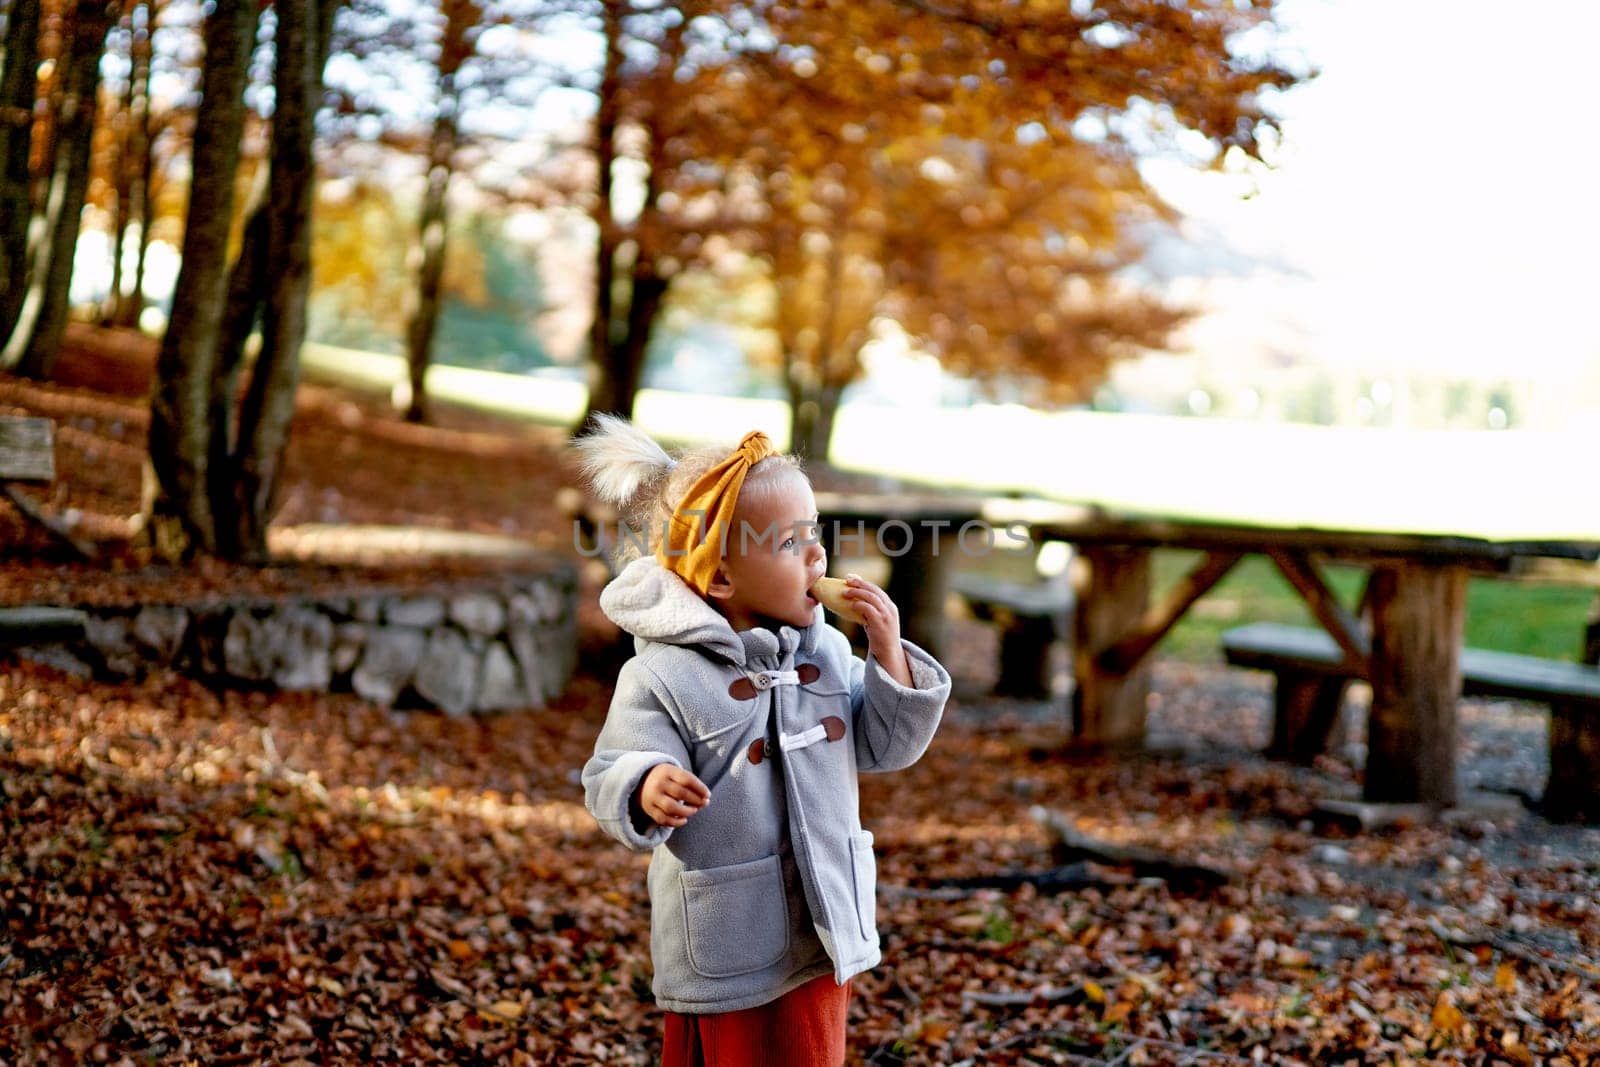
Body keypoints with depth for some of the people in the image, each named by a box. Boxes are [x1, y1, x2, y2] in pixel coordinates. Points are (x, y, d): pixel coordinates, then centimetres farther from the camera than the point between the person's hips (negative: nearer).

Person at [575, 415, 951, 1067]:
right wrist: (649, 789, -43)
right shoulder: (663, 676, -17)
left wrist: (888, 655, -8)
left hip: (826, 935, 6)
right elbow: (613, 781, -20)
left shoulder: (827, 650, 3)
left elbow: (885, 747, 5)